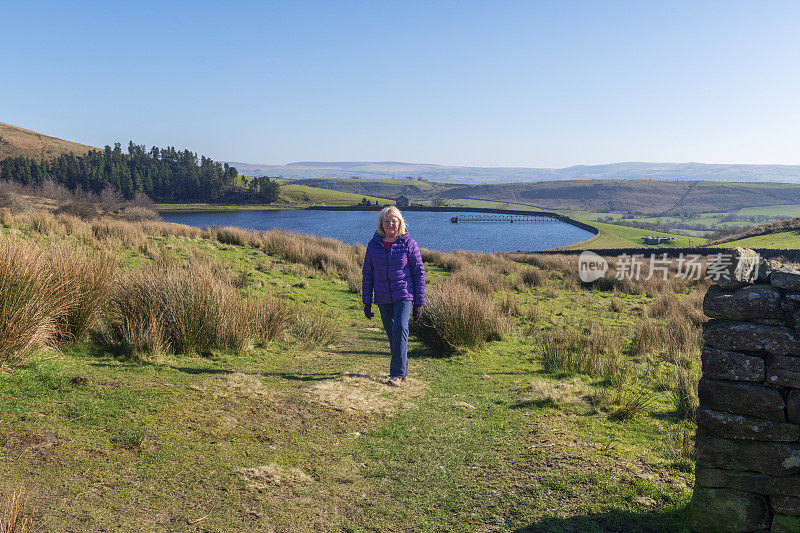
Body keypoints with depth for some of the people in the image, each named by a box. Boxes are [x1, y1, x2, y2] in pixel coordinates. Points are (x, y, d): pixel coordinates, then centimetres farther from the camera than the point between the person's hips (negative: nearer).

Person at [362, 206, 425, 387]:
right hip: (383, 298, 4)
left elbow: (419, 273, -2)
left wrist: (419, 303, -4)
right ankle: (403, 370, 25)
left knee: (400, 328, -20)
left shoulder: (408, 243, -4)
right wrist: (366, 302, 6)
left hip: (404, 294, -4)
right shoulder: (374, 244, 4)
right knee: (391, 333, 9)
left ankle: (397, 373, -15)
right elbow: (367, 273, 10)